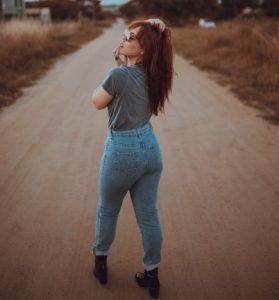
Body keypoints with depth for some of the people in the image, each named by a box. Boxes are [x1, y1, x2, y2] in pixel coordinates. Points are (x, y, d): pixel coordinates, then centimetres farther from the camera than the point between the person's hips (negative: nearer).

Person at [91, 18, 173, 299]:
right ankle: (152, 275, 24)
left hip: (122, 151, -6)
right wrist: (122, 65, 2)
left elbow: (97, 101, -5)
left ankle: (100, 261, 37)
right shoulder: (151, 75, 0)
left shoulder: (119, 74, -21)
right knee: (148, 215, 13)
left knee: (107, 210, 18)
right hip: (150, 148, 6)